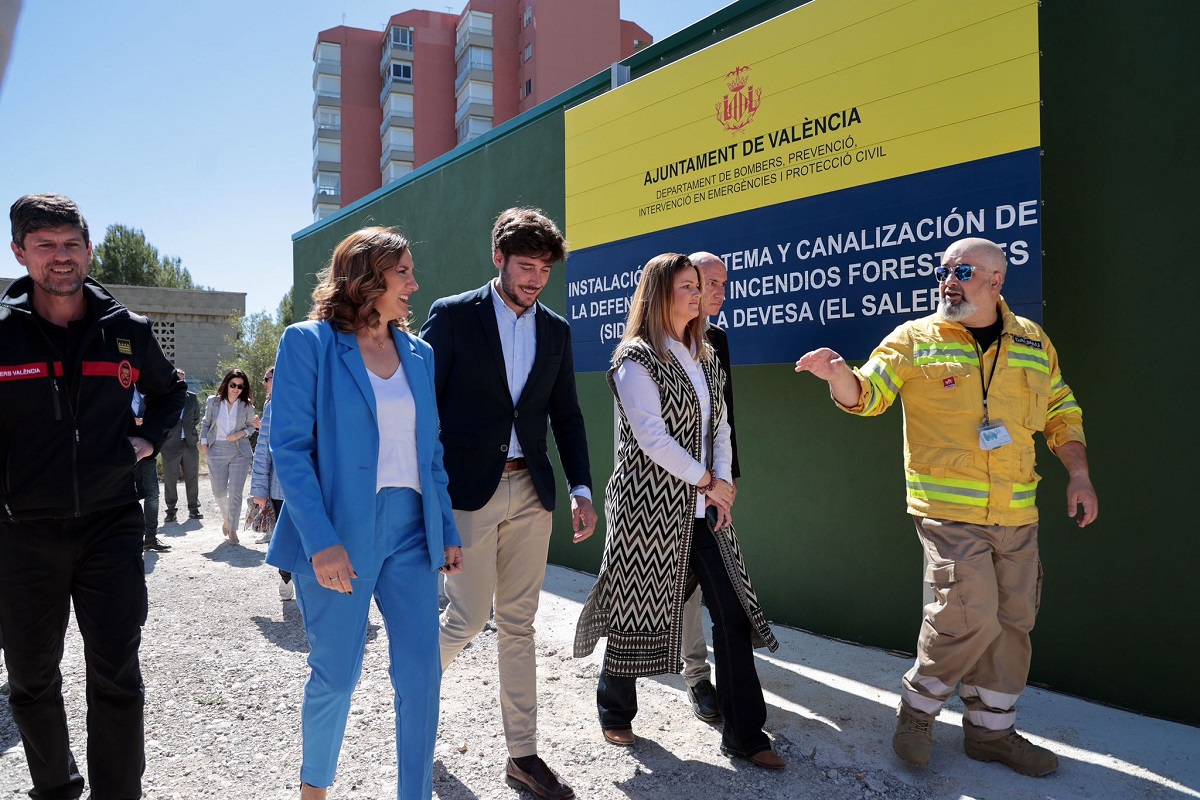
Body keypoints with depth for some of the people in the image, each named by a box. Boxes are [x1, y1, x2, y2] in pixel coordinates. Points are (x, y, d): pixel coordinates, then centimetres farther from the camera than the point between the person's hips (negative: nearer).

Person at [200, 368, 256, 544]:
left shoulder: (246, 405, -1)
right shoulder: (213, 402, 2)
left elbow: (251, 426, 8)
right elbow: (206, 423, 12)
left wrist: (242, 433, -11)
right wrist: (203, 441, 1)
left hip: (239, 452, -1)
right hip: (217, 451, 2)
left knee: (236, 492, -5)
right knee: (219, 491, 8)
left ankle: (233, 529, 6)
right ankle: (226, 518, 35)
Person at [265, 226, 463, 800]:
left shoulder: (419, 353, 11)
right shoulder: (308, 342, -4)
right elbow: (289, 448, -10)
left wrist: (447, 531, 8)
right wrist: (321, 541, -18)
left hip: (410, 529, 5)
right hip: (341, 532, -4)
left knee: (421, 672, 4)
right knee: (336, 674, 9)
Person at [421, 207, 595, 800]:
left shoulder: (555, 331, 10)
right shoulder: (453, 315, -3)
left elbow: (566, 417, 13)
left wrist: (582, 490, 5)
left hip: (530, 491, 4)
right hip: (468, 489, -4)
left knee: (518, 624, 9)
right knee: (468, 617, -3)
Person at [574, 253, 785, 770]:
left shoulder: (703, 358, 14)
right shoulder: (636, 358, -8)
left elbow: (720, 426, 11)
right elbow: (652, 436, -16)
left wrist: (723, 482, -4)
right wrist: (704, 479, -10)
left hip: (703, 509, 7)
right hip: (648, 506, -6)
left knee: (733, 612, 2)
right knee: (638, 609, 6)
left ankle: (744, 735, 13)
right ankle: (615, 712, 31)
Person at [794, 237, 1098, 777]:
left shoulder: (1033, 342, 10)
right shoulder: (915, 338, 0)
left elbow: (1061, 413, 18)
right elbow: (867, 395, -9)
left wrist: (1079, 475, 9)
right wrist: (839, 374, -31)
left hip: (1017, 514, 5)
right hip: (947, 508, -5)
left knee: (1012, 620, 10)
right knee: (970, 613, -14)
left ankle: (991, 729, 28)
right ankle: (917, 710, 10)